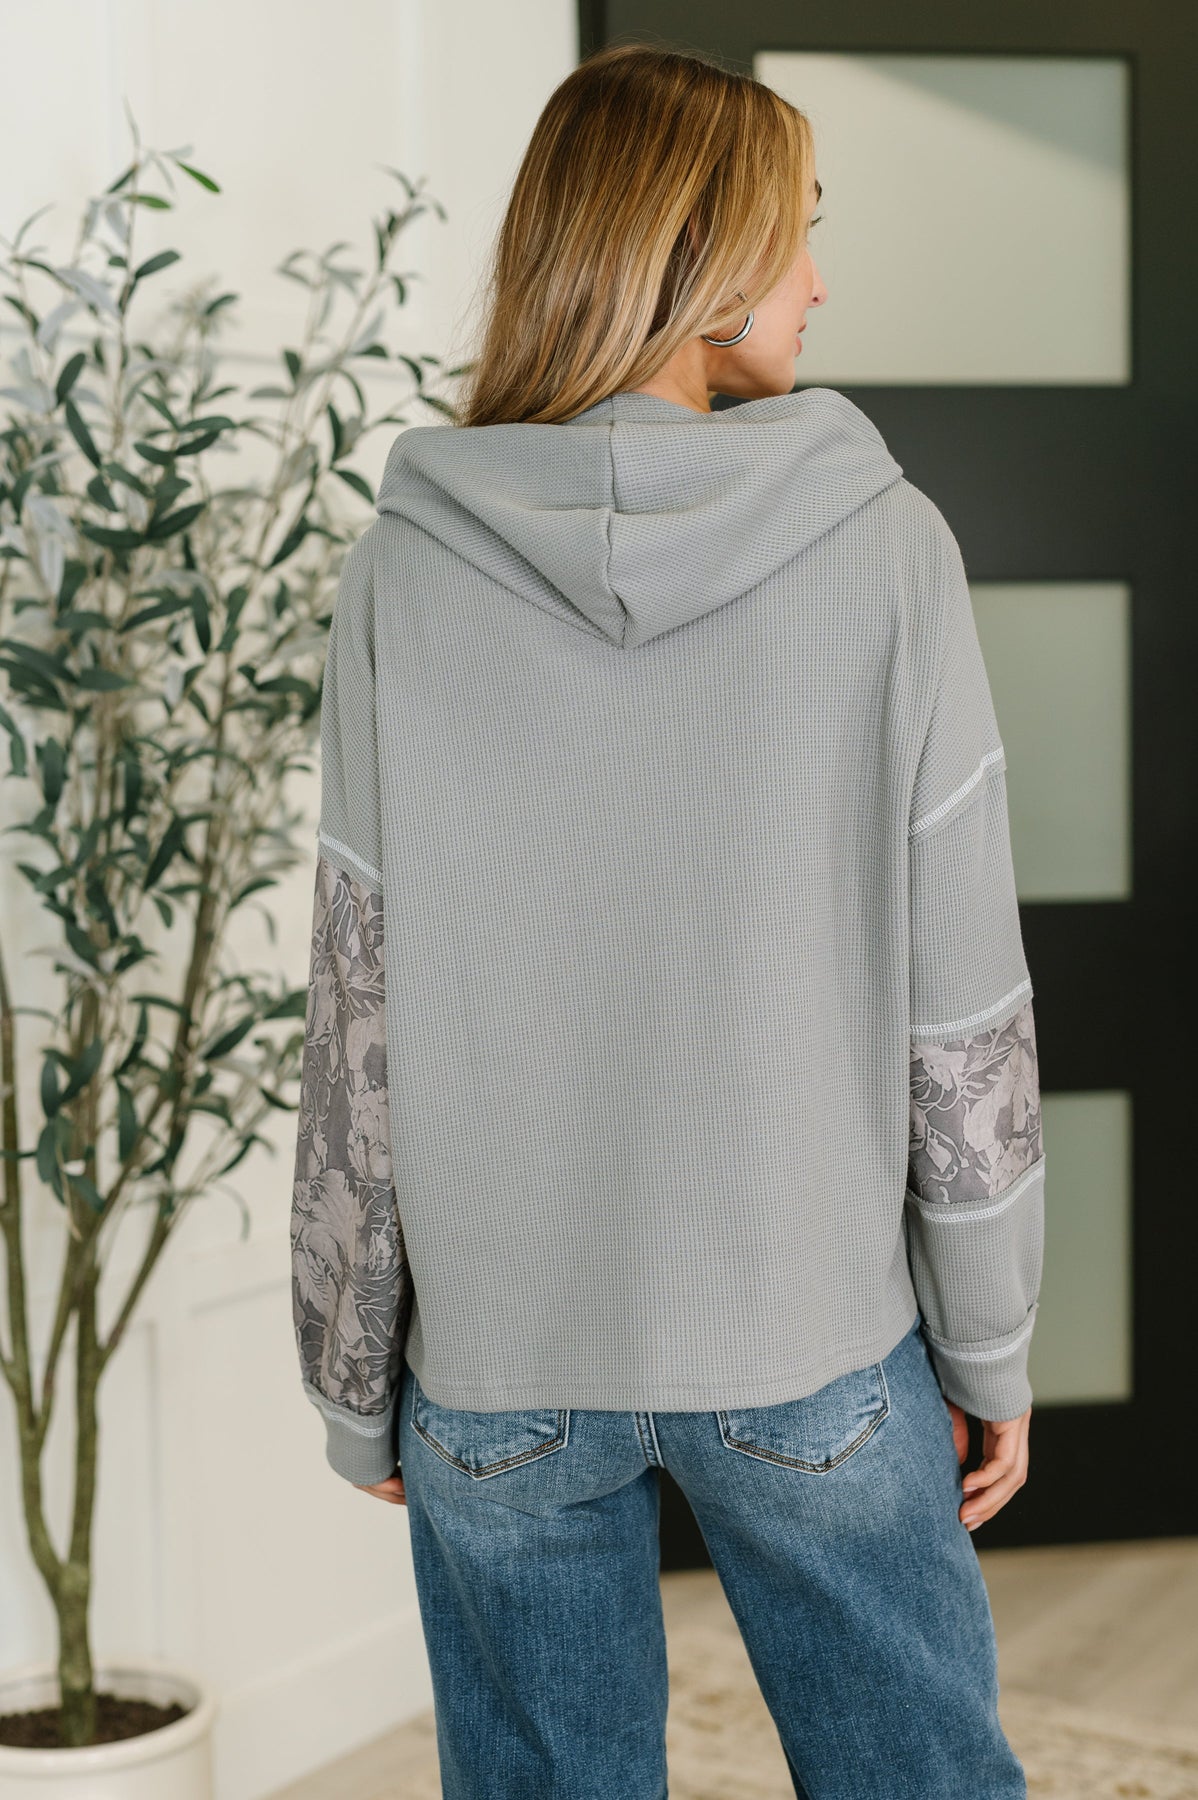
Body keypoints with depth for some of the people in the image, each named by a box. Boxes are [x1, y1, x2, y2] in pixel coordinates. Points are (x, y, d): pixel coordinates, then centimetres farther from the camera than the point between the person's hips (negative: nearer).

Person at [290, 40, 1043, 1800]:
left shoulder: (406, 575, -8)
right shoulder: (884, 550, -10)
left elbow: (360, 1028, -5)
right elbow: (964, 1011, -8)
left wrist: (352, 1376, 7)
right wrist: (992, 1342, 5)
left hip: (498, 1367, 1)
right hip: (813, 1346, -1)